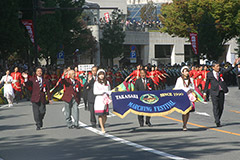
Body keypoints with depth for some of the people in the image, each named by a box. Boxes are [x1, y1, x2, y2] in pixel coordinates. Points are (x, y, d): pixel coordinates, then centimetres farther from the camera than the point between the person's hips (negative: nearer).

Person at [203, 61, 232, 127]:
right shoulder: (209, 74, 1)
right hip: (214, 92, -4)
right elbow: (206, 84, 6)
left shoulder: (221, 72, 8)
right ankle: (218, 122, -10)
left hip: (221, 92, 4)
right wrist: (204, 92, 5)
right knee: (216, 107, -8)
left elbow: (228, 69, -2)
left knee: (221, 107, 8)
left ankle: (217, 119, 25)